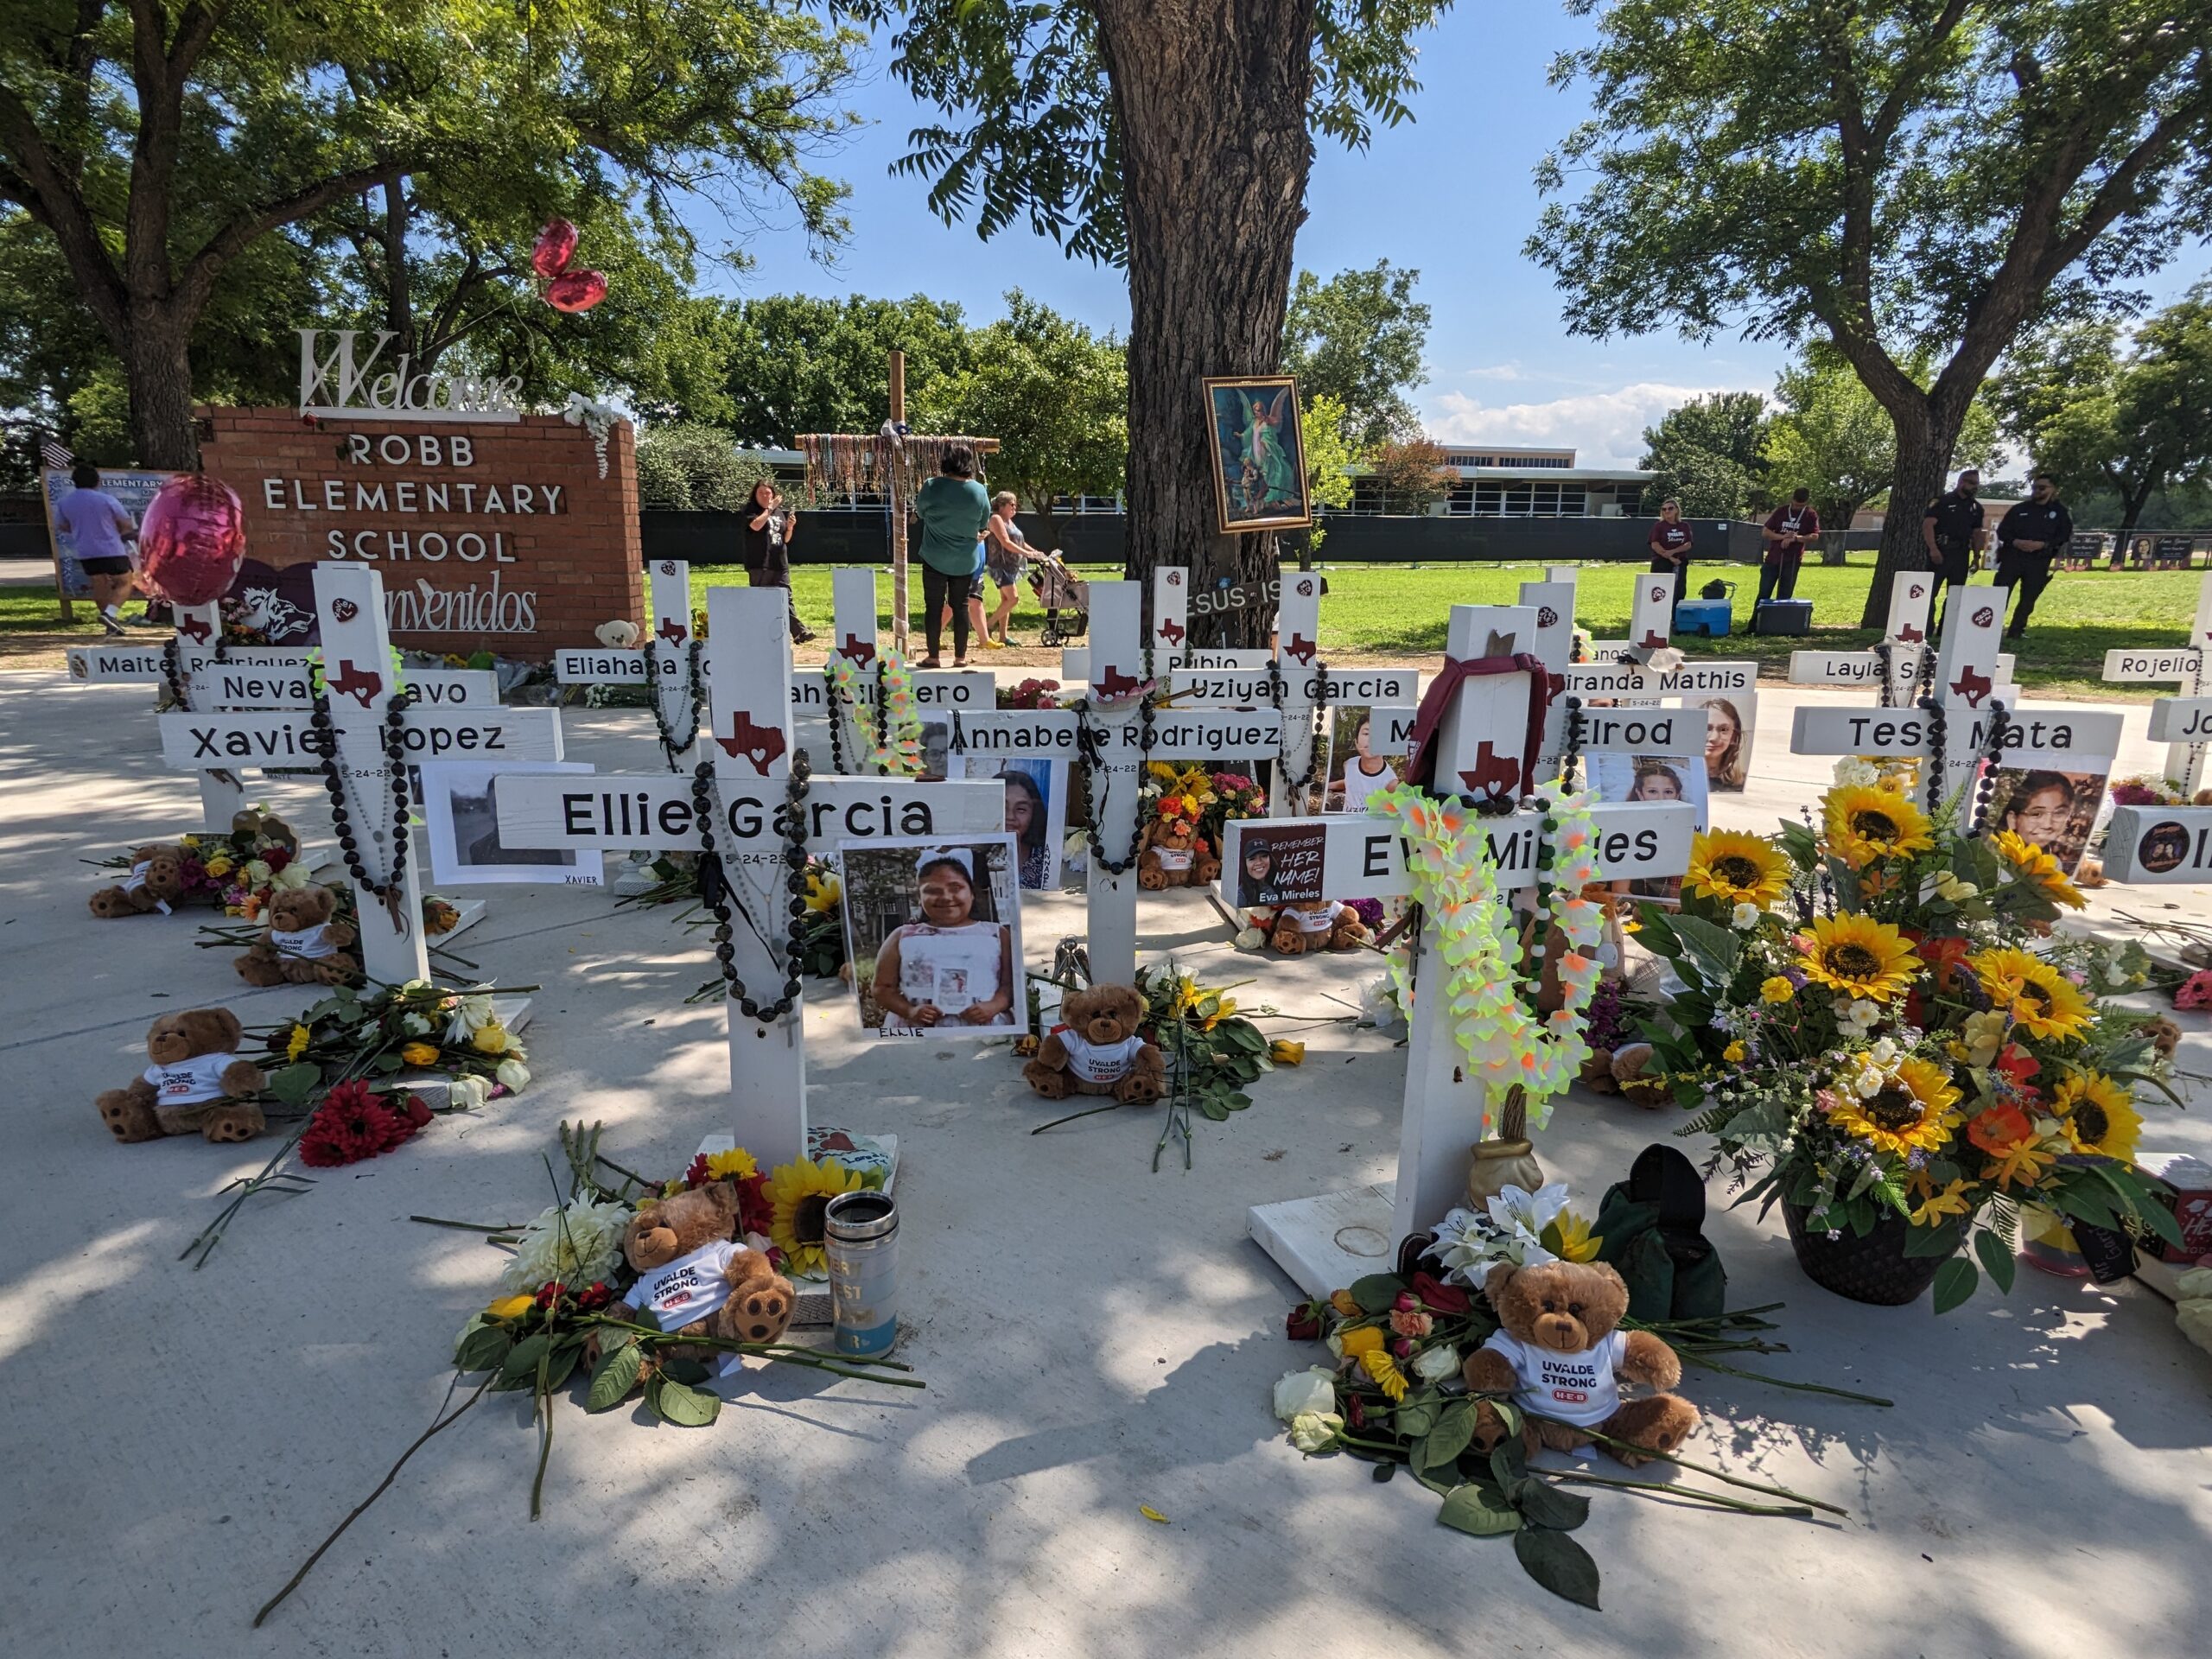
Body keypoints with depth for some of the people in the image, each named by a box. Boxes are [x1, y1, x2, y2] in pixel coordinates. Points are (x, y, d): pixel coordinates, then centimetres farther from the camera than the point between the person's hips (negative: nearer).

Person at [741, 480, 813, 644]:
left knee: (786, 599, 1)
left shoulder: (780, 512, 16)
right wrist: (770, 508, -12)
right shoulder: (751, 509, 1)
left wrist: (790, 527, -1)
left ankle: (799, 632, -4)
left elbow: (786, 539, 19)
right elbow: (756, 525, -20)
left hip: (780, 563, 4)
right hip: (759, 564, -4)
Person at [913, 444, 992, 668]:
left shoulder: (931, 487, -13)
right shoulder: (979, 491, -7)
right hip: (966, 560, 2)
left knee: (934, 606, 6)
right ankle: (960, 656, 14)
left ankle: (933, 656, 7)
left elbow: (920, 512, 4)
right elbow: (984, 523, 6)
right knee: (961, 606, 10)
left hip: (935, 558, -2)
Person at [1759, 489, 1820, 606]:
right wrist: (1783, 536, -14)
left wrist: (1795, 538, -20)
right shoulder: (1780, 512, 4)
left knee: (1784, 597, 1)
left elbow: (1814, 535, -6)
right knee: (1763, 594, 2)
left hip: (1792, 561, -1)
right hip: (1773, 558, 1)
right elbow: (1765, 533, 1)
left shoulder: (1811, 515, 1)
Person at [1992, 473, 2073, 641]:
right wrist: (2015, 542, -11)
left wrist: (2042, 544, -13)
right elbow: (2002, 530, 9)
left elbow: (2065, 536, 3)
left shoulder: (2061, 512, 8)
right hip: (2012, 557, 0)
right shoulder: (2019, 509, 11)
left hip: (2038, 562, 0)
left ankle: (2015, 633, 8)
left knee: (2028, 599, 1)